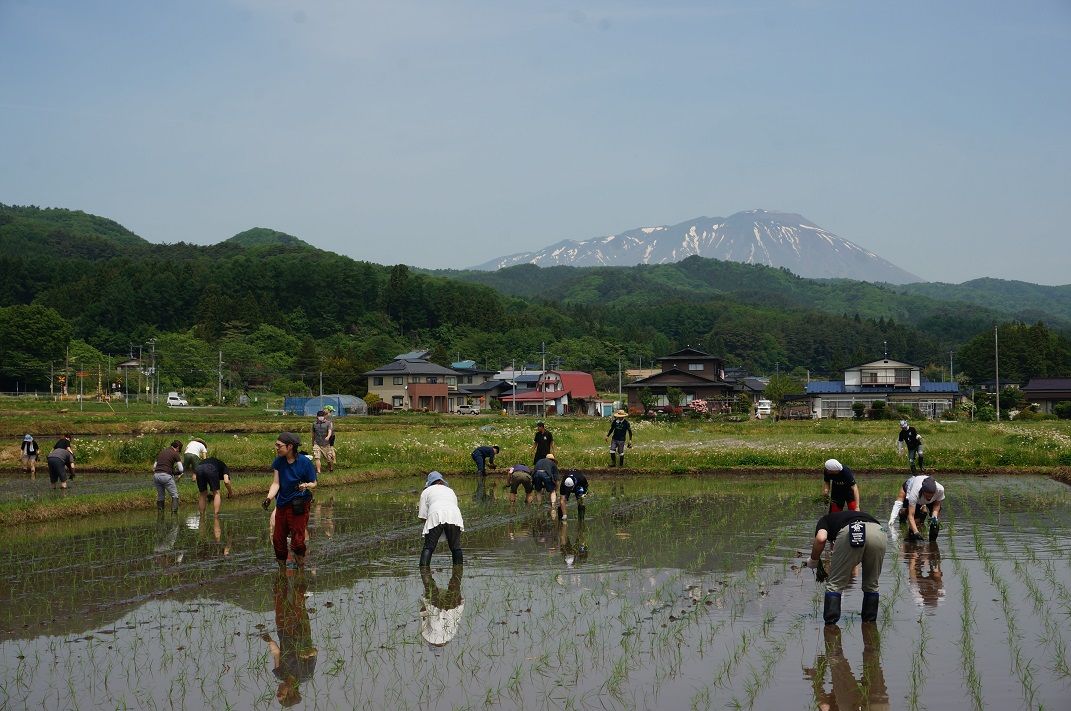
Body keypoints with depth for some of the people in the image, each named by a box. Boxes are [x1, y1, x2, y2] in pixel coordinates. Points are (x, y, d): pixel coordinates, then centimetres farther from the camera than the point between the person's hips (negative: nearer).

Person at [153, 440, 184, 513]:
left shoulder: (162, 452, 23)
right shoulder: (175, 454, 5)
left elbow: (154, 466, 23)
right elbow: (181, 469, -1)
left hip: (156, 475, 6)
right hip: (166, 476, -6)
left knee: (160, 496, 17)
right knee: (175, 496, 2)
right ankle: (174, 512, -10)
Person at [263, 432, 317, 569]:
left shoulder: (304, 462, -14)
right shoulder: (279, 461, -1)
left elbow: (314, 483, -5)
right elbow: (276, 483, -5)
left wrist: (305, 485, -28)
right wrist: (268, 498, -22)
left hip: (299, 506, -5)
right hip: (282, 505, 5)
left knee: (297, 540, -6)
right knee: (277, 539, 12)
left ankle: (300, 567, 12)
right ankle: (281, 567, 31)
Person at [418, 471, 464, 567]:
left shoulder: (427, 491, 26)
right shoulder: (450, 491, 37)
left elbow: (423, 515, 17)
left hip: (436, 515, -3)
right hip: (454, 516, 3)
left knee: (428, 547, -2)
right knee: (456, 547, 11)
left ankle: (423, 568, -16)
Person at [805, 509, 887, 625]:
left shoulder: (825, 520, 32)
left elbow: (821, 538, 6)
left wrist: (813, 561, 21)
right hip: (878, 534, 4)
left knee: (834, 584, 13)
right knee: (871, 585, 26)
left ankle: (830, 625, 7)